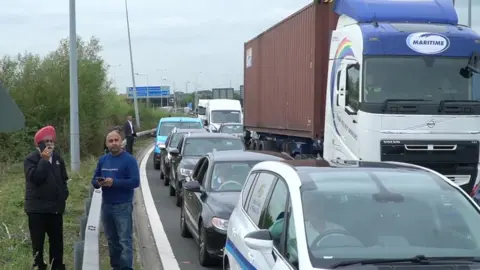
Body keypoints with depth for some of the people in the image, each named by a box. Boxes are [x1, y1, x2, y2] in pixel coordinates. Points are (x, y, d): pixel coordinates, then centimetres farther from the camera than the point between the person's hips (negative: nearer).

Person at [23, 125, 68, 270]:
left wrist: (64, 194, 5)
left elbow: (63, 179, 18)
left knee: (57, 239, 12)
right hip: (37, 207, -5)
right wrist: (44, 160, -23)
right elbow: (35, 177, -24)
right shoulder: (31, 159, -9)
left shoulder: (57, 158, 8)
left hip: (56, 207, 5)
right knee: (38, 240, 2)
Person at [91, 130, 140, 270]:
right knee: (112, 240, 14)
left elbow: (135, 181, -15)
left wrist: (114, 182, -23)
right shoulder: (103, 160, 11)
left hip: (123, 206, -6)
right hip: (106, 205, 6)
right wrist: (98, 183, -10)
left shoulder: (129, 159, -7)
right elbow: (94, 179, 15)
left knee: (125, 241, -8)